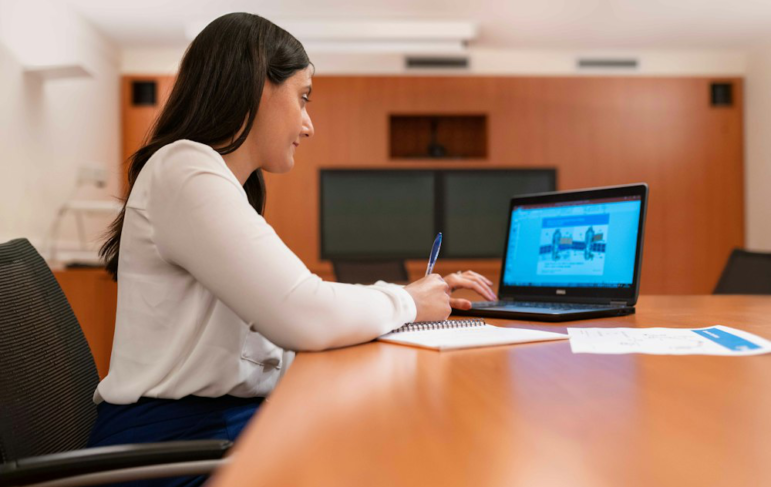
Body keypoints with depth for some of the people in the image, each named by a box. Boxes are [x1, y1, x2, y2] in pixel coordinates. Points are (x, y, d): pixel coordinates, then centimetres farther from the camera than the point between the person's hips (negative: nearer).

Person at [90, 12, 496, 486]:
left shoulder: (223, 184, 16)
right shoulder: (186, 171, -16)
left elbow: (288, 302, 14)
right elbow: (305, 319, -25)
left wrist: (425, 294, 9)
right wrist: (405, 303, -7)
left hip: (225, 418, 9)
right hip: (173, 435, -9)